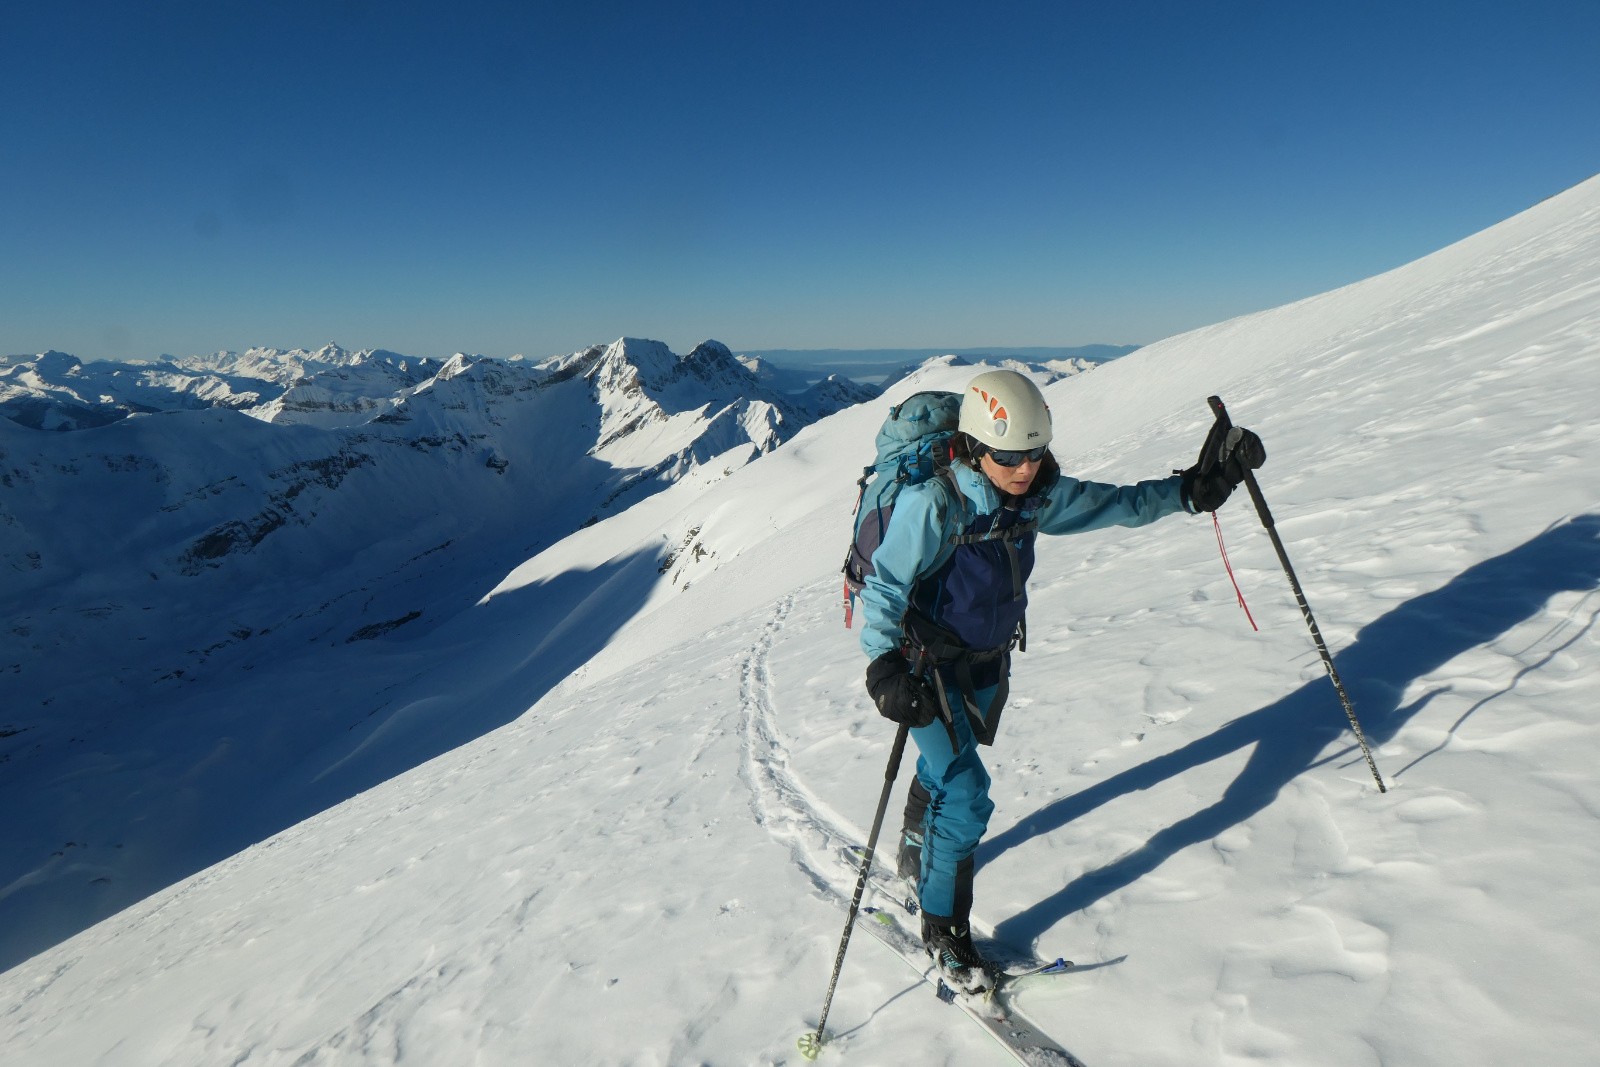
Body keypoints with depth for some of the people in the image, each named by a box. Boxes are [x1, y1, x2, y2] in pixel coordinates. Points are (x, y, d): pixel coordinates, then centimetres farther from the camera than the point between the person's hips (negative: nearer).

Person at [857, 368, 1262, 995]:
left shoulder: (1039, 497, -9)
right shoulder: (933, 505, -28)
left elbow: (1118, 504, 0)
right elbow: (883, 588, -27)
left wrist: (1192, 489, -12)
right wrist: (885, 667, -38)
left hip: (990, 662, 7)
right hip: (930, 667, -6)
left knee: (945, 767, 26)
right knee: (965, 794, -11)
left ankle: (916, 857, 54)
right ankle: (943, 932, 10)